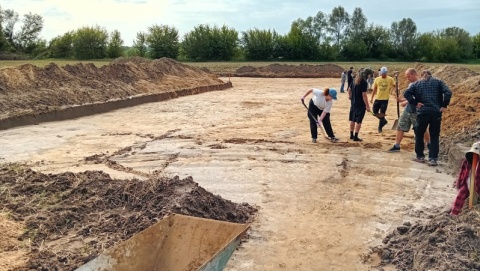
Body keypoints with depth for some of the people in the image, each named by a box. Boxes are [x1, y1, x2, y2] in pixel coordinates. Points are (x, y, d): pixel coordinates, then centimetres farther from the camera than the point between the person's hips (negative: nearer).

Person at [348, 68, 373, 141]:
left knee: (352, 119, 15)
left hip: (353, 103, 8)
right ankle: (356, 137, 1)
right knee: (358, 121, -1)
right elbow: (364, 95, -21)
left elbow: (349, 89, 19)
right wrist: (367, 106, -17)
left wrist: (350, 96, 37)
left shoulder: (355, 80, 6)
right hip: (360, 104, -8)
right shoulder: (364, 82, -18)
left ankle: (351, 135, 25)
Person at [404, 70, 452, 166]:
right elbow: (448, 93, -5)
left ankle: (420, 156, 20)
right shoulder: (438, 82, 11)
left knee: (419, 135, 15)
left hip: (422, 112, -1)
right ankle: (433, 159, 4)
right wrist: (444, 106, -1)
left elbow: (406, 93, -3)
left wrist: (415, 103, -1)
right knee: (434, 137, 8)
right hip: (436, 112, 1)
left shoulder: (417, 83, 11)